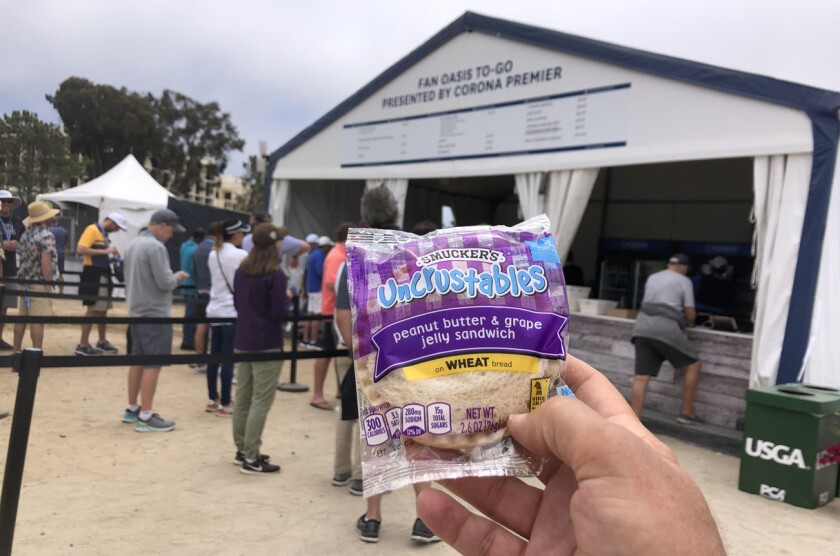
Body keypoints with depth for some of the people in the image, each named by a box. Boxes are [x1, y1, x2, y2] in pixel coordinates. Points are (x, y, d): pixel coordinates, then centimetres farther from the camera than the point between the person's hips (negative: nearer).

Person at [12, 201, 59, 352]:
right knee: (38, 321, -6)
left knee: (22, 318, 15)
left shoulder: (25, 235, 12)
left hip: (24, 282, 8)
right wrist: (49, 284, -16)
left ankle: (17, 350, 22)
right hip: (39, 284, -8)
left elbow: (21, 258, 17)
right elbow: (45, 262, -21)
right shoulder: (46, 235, -14)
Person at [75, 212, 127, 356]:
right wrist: (105, 251, -22)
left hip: (102, 276, 9)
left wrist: (111, 256, 4)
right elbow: (80, 249, -21)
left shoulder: (104, 234, 16)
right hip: (93, 276, -9)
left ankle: (102, 342, 25)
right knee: (93, 310, -8)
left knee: (103, 310, 14)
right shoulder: (92, 230, -10)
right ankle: (83, 345, -2)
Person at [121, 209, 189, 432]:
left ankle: (132, 409, 25)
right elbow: (165, 283, -20)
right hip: (154, 314, -10)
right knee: (152, 364, -5)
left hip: (136, 312, 10)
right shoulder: (156, 247, -18)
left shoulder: (134, 244, 12)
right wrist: (178, 277, -2)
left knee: (137, 361, 16)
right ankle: (145, 417, -2)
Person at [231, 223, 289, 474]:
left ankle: (242, 450, 22)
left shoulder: (241, 271, 9)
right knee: (261, 402, -3)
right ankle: (251, 458, -1)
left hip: (243, 341, 8)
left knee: (243, 399, 13)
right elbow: (280, 314, -17)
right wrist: (286, 299, 2)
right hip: (266, 345, -8)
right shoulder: (275, 275, -15)